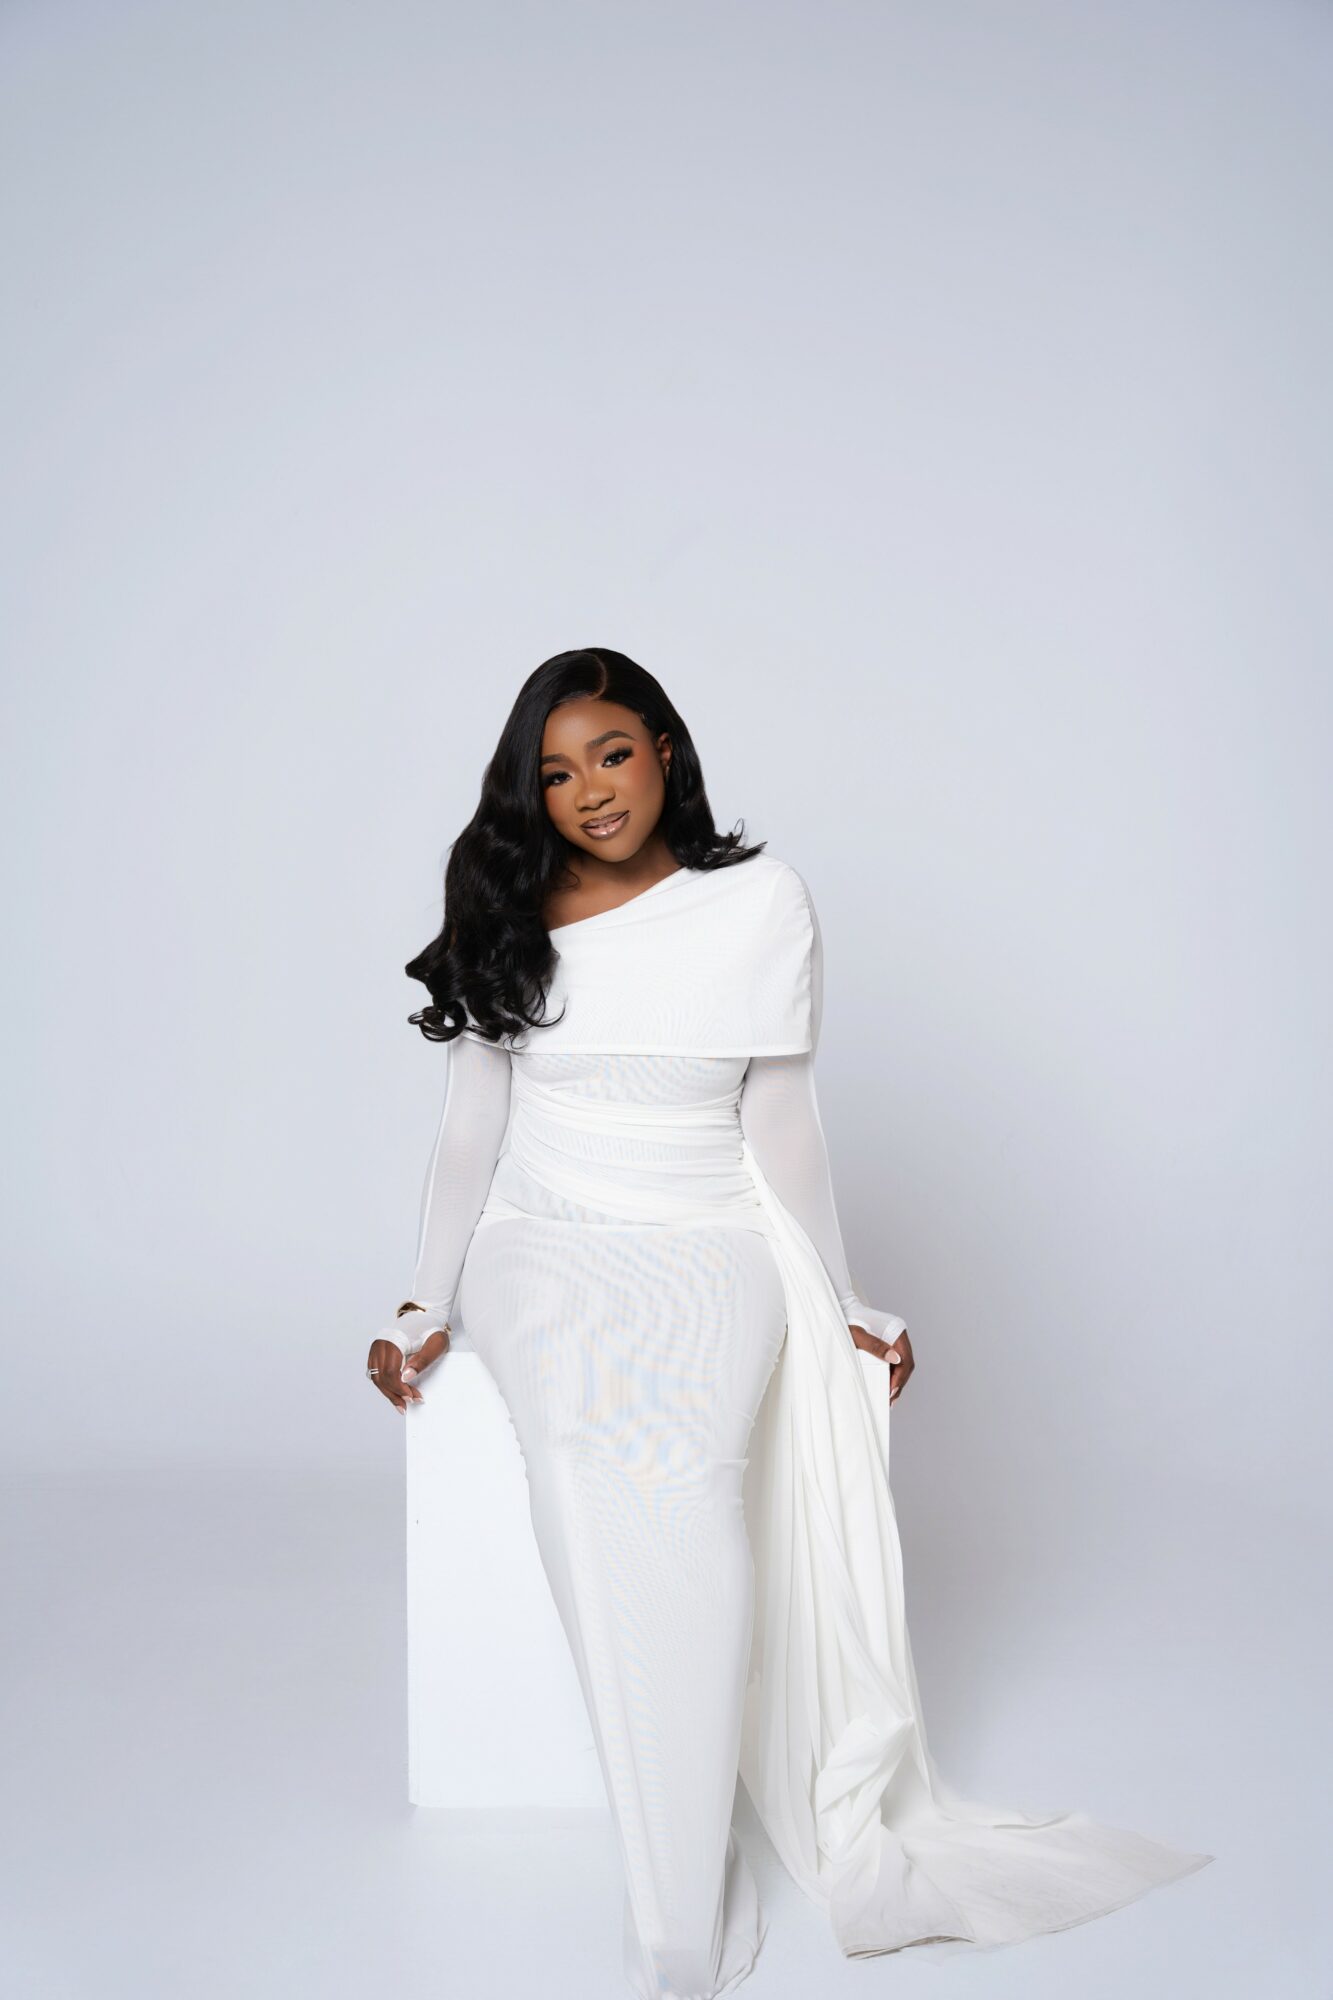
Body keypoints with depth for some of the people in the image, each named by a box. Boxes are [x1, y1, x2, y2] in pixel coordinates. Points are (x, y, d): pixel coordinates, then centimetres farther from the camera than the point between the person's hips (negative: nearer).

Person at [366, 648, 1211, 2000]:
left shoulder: (760, 902, 4)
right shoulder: (508, 917, 10)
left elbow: (780, 1124, 8)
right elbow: (471, 1127, 11)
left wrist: (842, 1314, 8)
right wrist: (425, 1308, 2)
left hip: (709, 1247, -1)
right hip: (544, 1244, 1)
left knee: (674, 1467, -32)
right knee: (593, 1444, -32)